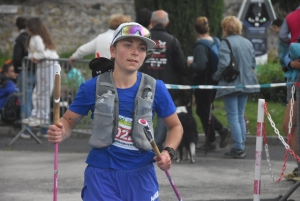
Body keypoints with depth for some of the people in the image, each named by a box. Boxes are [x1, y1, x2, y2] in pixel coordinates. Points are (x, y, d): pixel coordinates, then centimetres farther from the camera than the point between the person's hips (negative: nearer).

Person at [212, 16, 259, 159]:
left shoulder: (226, 43, -13)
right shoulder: (247, 43, 9)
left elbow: (224, 64, -21)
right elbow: (253, 63, 12)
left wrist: (216, 77, -7)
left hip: (231, 84, -7)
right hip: (246, 83, 7)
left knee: (233, 116, -3)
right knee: (240, 116, 14)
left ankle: (238, 148, -6)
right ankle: (241, 146, 15)